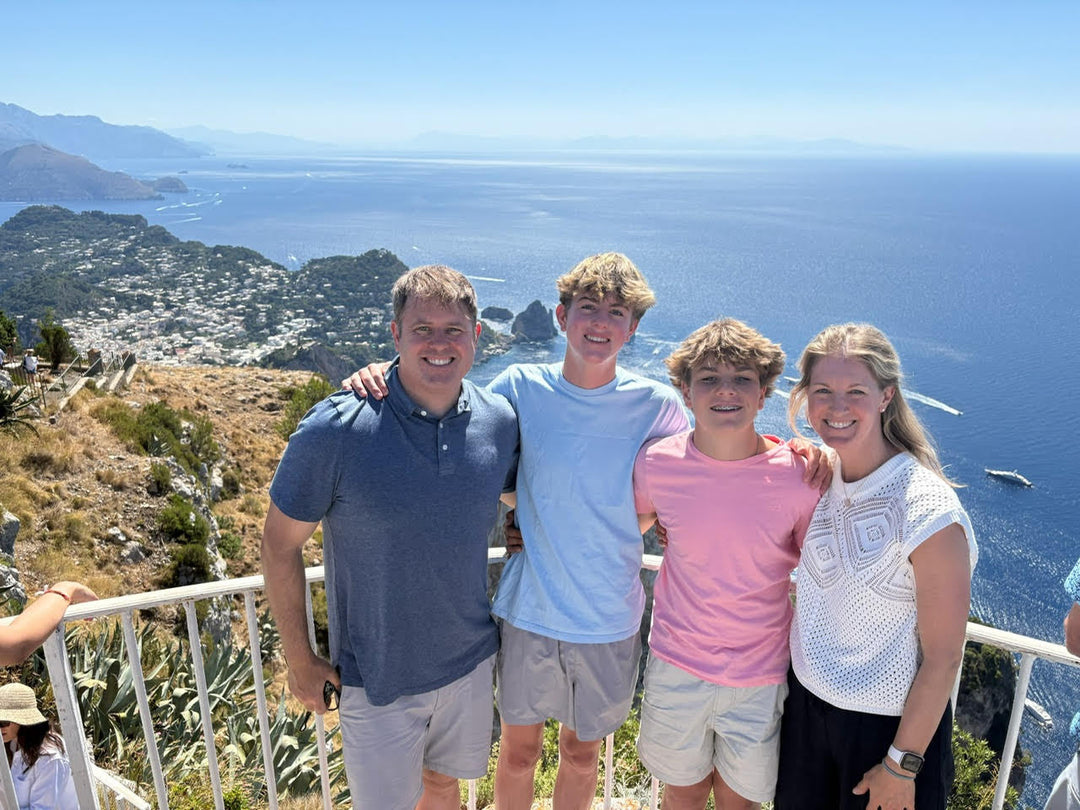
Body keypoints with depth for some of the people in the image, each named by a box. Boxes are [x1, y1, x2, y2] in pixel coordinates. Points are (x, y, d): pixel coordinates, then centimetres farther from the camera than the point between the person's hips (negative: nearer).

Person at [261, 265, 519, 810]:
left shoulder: (500, 421, -9)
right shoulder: (335, 429, -22)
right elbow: (280, 544, -12)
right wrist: (299, 662, -7)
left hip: (470, 661, 4)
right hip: (377, 677, -3)